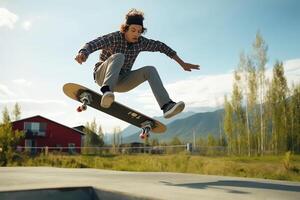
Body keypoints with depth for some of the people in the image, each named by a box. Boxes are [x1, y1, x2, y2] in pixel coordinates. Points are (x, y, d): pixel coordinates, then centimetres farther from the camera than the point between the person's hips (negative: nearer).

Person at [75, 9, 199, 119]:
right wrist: (82, 54, -53)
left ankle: (166, 105, -32)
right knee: (118, 57, -34)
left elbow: (161, 46, 7)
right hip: (103, 76, -4)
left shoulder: (140, 42, -3)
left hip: (121, 82, 5)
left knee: (150, 70, -17)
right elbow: (92, 45, -30)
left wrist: (181, 63, 8)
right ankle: (106, 91, -57)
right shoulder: (114, 38, -17)